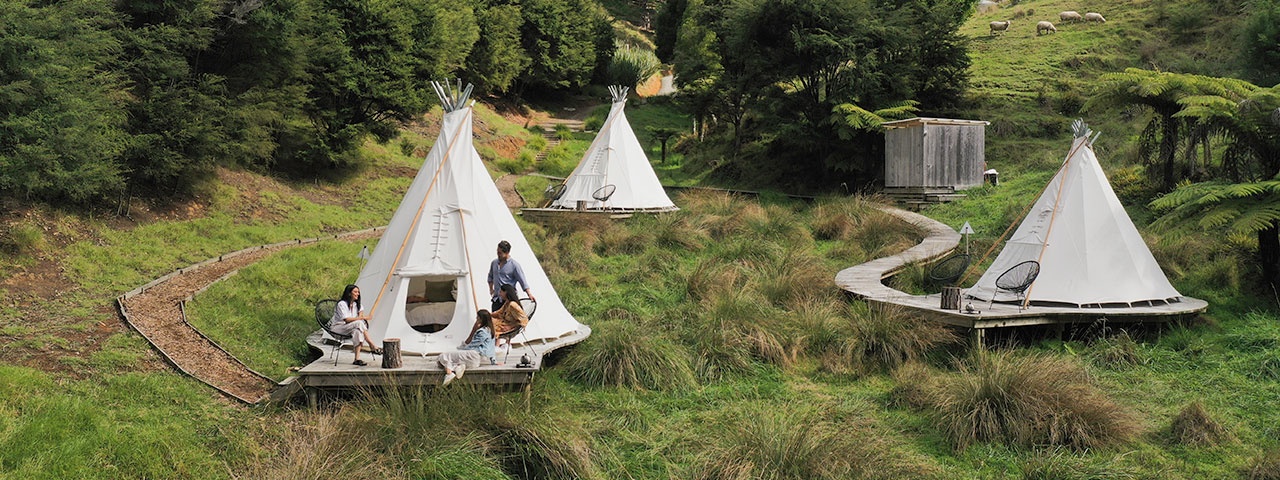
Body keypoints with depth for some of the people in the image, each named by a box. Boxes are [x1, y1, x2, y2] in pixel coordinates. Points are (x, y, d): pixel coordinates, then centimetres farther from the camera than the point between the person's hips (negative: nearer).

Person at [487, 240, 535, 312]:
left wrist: (529, 294, -16)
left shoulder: (514, 265, -7)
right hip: (496, 299, 5)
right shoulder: (494, 263, 10)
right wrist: (491, 289, 21)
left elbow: (522, 281, -9)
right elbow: (490, 277, 30)